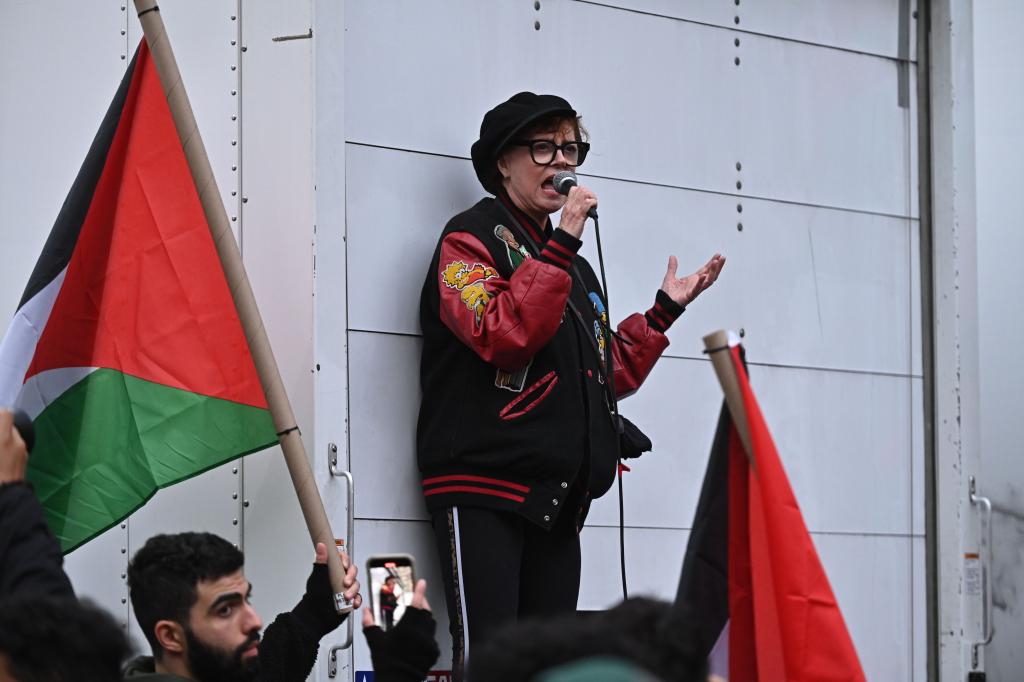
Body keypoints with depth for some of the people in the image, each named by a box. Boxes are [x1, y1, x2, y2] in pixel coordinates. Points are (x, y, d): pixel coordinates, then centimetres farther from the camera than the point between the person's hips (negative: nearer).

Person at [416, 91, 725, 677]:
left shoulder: (576, 269, 24)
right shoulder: (471, 239, -1)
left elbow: (611, 376, 26)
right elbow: (504, 336, -19)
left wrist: (665, 310, 21)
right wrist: (561, 245, -20)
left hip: (560, 498, 8)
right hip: (485, 490, -8)